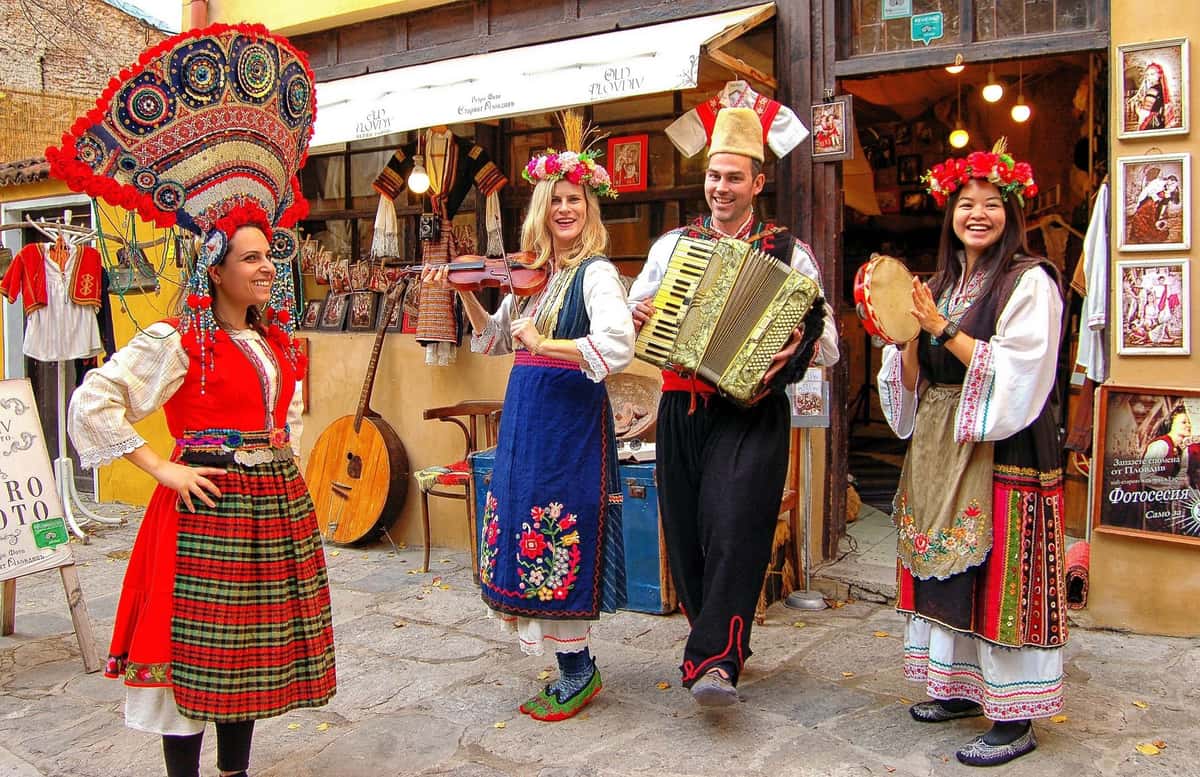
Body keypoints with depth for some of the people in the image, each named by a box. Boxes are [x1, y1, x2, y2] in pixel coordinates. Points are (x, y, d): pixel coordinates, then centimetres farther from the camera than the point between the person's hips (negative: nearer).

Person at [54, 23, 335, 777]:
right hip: (207, 505, -7)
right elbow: (94, 403, -14)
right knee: (196, 651, 2)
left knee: (252, 652, 15)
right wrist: (161, 468, -15)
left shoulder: (280, 342, 11)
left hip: (274, 503, 7)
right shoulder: (177, 341, -10)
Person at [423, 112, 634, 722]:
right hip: (524, 418, 8)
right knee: (533, 538, 12)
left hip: (571, 418, -8)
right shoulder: (532, 273, 13)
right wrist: (464, 292, 7)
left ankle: (576, 673, 16)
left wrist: (542, 343, -23)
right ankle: (576, 667, 27)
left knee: (560, 541, -2)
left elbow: (618, 347, -26)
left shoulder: (595, 272, -10)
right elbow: (495, 339, 20)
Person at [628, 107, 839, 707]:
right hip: (680, 411, 4)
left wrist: (798, 348, -21)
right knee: (686, 534, 9)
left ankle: (714, 662, -10)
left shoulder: (789, 253, 3)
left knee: (733, 529, -16)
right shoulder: (671, 245, 11)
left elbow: (827, 340, 1)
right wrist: (638, 314, -4)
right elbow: (635, 309, 19)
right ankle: (723, 642, 28)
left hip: (750, 415, -4)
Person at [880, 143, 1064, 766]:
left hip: (1004, 448, -7)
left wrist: (942, 329, -17)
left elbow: (1016, 371, -16)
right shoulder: (941, 284, 15)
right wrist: (909, 333, -7)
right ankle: (960, 687, 26)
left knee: (1001, 575, -5)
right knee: (946, 568, 11)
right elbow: (915, 380, 12)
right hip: (939, 447, 7)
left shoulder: (1030, 281, -6)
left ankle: (1015, 720, 6)